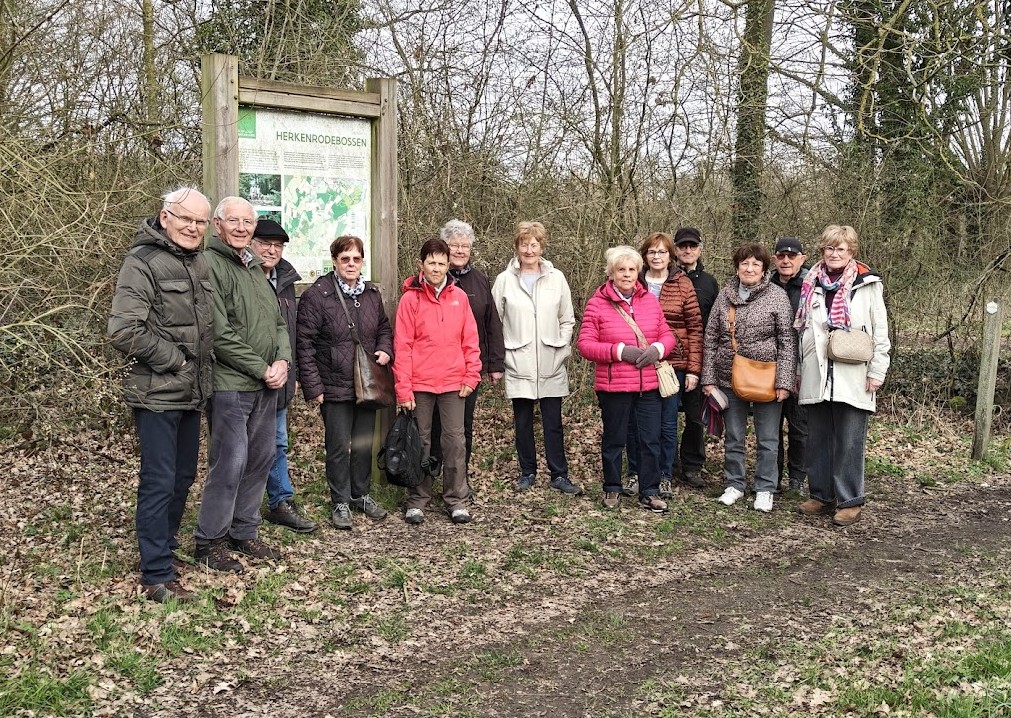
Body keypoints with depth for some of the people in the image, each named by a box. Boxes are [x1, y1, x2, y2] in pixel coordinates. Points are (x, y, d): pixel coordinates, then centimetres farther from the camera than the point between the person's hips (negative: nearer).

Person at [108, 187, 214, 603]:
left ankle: (165, 549, 33)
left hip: (192, 392, 8)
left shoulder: (199, 263, 11)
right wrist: (175, 360, -15)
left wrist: (205, 365, 11)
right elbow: (123, 331, -21)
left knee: (183, 476, 17)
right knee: (159, 482, -3)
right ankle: (157, 575, 6)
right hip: (158, 393, -8)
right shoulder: (143, 262, -13)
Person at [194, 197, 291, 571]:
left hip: (266, 385, 9)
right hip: (230, 385, -8)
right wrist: (262, 369, -13)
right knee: (230, 462, -7)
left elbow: (279, 321, 18)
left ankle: (244, 533, 26)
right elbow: (221, 333, -17)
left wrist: (282, 361, -1)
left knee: (260, 459, 13)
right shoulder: (211, 265, -10)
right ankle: (209, 541, 7)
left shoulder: (255, 268, 17)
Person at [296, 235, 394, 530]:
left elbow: (384, 328, 22)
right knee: (339, 446, 1)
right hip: (335, 386, -5)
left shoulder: (372, 293, 8)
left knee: (364, 444, 14)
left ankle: (361, 494, 30)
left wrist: (385, 349, 0)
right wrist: (313, 386, -13)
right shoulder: (316, 295, -9)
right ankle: (340, 502, 15)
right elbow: (304, 344, -10)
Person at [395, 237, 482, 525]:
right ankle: (418, 500, 17)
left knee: (456, 441, 5)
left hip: (453, 383, 2)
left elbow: (470, 340, 8)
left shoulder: (459, 296, 5)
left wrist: (471, 376, 1)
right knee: (421, 442, 7)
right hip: (420, 384, -2)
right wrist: (404, 388, -9)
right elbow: (402, 346, -5)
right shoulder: (410, 299, -4)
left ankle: (456, 499, 14)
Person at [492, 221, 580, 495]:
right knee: (523, 421, 8)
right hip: (519, 366, 0)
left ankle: (559, 475, 11)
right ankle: (527, 472, 21)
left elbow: (568, 320, 10)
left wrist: (561, 350, 2)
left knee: (553, 423, 2)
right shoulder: (504, 280, 1)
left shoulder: (556, 278, 5)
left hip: (551, 365, 0)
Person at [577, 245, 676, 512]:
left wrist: (658, 348, -10)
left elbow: (667, 335, 12)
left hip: (648, 385, 3)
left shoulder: (650, 300, 8)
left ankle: (649, 492, 19)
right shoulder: (597, 303, -5)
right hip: (613, 386, -3)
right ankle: (612, 489, 27)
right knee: (613, 440, 10)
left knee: (651, 440, 6)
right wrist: (619, 351, -18)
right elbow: (585, 344, -8)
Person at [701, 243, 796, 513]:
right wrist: (708, 378, 2)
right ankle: (734, 484, 26)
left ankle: (765, 490, 18)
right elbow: (711, 338, 6)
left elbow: (787, 341, -6)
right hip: (730, 379, 3)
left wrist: (784, 382, -12)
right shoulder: (724, 295, 4)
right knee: (733, 437, 12)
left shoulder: (777, 296, -5)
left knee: (767, 440, 6)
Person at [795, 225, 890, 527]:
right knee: (818, 439, 10)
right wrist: (799, 370, 15)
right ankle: (821, 495, 21)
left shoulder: (867, 284, -1)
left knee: (849, 442, -2)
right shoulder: (811, 285, 11)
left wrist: (877, 371, -5)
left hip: (852, 378, -4)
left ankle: (849, 502, 7)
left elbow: (880, 332, -1)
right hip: (816, 377, 4)